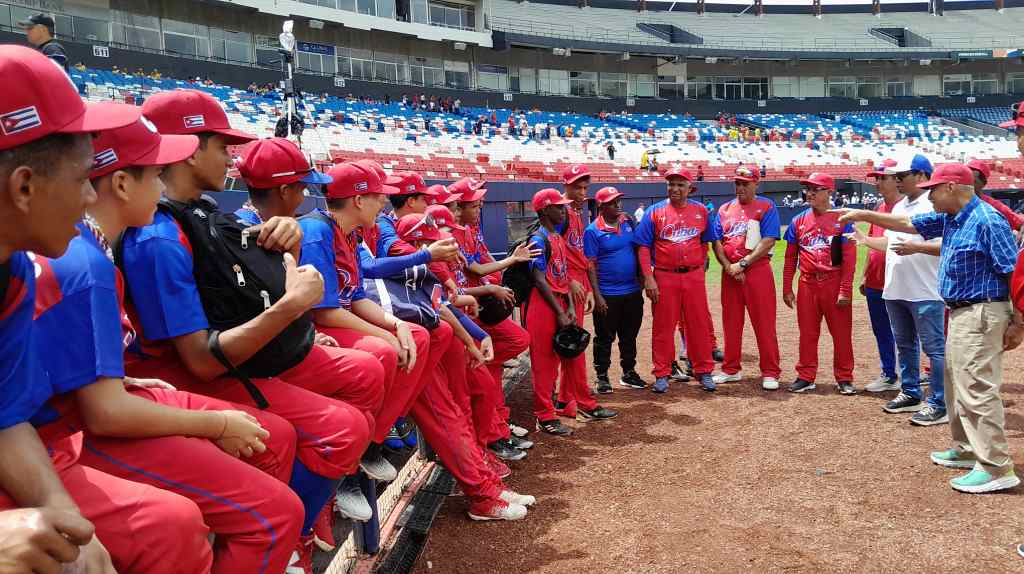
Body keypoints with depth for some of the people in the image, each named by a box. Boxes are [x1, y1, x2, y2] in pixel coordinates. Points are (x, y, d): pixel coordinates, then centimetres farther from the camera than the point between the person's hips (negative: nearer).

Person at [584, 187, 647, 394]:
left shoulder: (629, 222, 6)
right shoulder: (593, 231, -9)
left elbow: (638, 250, 15)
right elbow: (590, 265, -10)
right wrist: (597, 296, -15)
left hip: (633, 291, 5)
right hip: (607, 295, -5)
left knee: (630, 335, 16)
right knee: (605, 338, 5)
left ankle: (629, 373, 30)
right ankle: (602, 377, 18)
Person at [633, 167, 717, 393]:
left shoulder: (701, 211, 7)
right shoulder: (654, 211, -1)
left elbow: (704, 243, 16)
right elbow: (644, 247, -4)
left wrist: (699, 269, 7)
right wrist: (648, 278, -11)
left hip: (694, 276, 2)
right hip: (664, 277, -2)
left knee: (699, 324, 6)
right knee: (663, 326, 3)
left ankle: (704, 371, 18)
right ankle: (661, 374, 13)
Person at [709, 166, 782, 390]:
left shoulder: (766, 206, 0)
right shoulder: (724, 209, 14)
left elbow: (769, 241, -11)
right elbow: (716, 242, 7)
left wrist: (742, 264, -15)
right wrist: (729, 267, -8)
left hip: (757, 270, -5)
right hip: (730, 272, 5)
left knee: (764, 323, -4)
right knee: (731, 323, 10)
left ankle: (770, 373, 2)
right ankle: (731, 370, 20)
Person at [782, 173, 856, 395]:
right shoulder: (799, 221, 8)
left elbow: (849, 257, -8)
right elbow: (790, 257, 11)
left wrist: (845, 290, -13)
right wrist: (787, 289, 8)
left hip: (834, 282, -3)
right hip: (807, 283, 4)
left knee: (841, 332, 4)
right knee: (807, 332, 9)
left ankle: (844, 378, 15)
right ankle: (806, 377, 19)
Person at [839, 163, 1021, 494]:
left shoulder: (987, 221, -17)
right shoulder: (949, 218, 10)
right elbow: (908, 224, 23)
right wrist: (863, 215, 20)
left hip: (982, 315, -10)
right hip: (959, 314, 10)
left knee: (977, 389, -11)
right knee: (957, 385, 18)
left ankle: (996, 469, -6)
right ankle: (967, 449, 31)